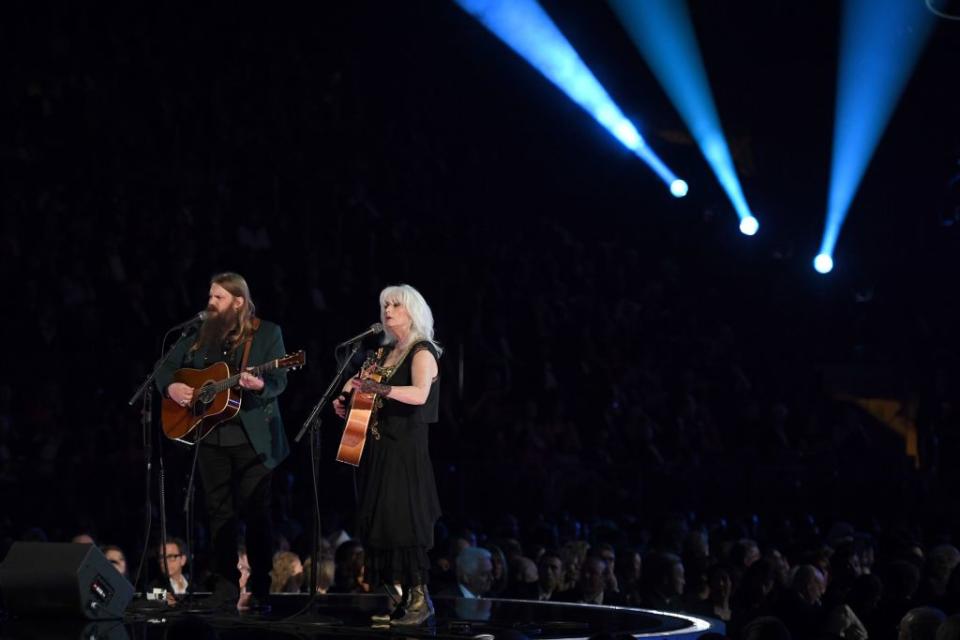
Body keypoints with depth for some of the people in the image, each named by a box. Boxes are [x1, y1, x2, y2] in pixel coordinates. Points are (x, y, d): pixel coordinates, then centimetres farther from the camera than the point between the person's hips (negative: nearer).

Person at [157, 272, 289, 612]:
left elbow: (279, 381, -8)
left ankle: (259, 590, 1)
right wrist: (171, 387, -6)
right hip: (210, 436, 4)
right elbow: (166, 368, 15)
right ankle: (224, 587, 12)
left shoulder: (267, 333, 0)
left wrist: (259, 385, -29)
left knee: (255, 512, -3)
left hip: (253, 437, -4)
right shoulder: (199, 334, 11)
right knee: (220, 511, 6)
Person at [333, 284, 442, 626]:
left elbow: (419, 394, -24)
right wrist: (347, 403, 5)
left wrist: (379, 389, -34)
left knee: (403, 521, -12)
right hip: (377, 446, 8)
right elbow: (363, 387, 26)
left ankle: (419, 598, -8)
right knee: (380, 523, 4)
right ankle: (398, 599, 7)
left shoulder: (422, 352, -6)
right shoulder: (385, 352, 17)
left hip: (406, 449, -7)